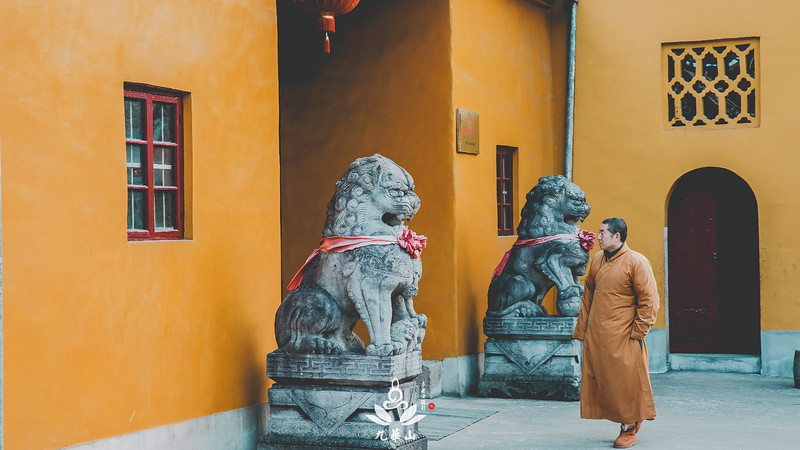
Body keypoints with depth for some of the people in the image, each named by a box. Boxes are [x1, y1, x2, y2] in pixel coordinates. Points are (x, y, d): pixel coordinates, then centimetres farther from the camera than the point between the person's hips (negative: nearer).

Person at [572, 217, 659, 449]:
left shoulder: (636, 262, -8)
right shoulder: (597, 260, 11)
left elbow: (649, 299, -8)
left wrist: (637, 333, -11)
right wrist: (582, 330, 14)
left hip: (622, 338, -6)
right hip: (596, 337, 6)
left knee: (625, 382, -1)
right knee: (599, 381, 7)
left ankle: (630, 429, 14)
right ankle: (628, 421, 22)